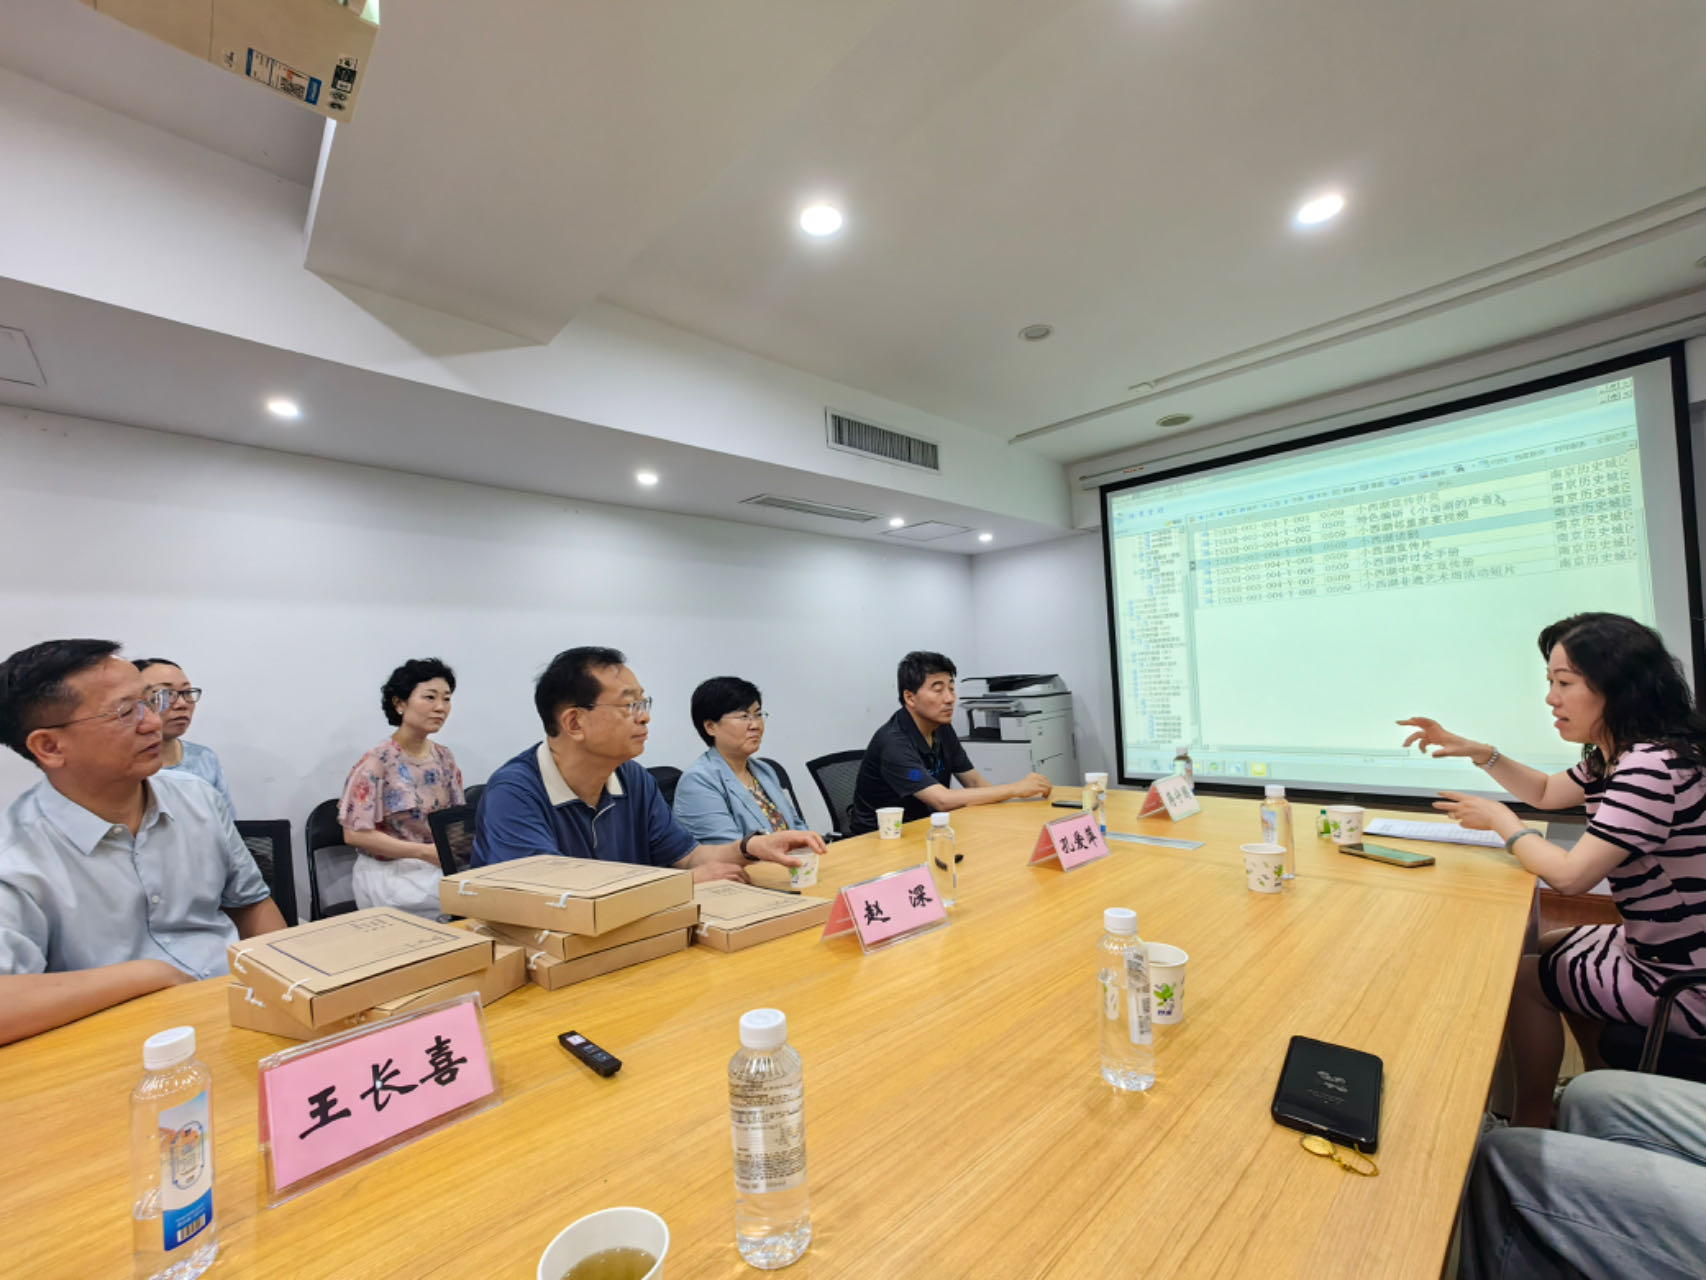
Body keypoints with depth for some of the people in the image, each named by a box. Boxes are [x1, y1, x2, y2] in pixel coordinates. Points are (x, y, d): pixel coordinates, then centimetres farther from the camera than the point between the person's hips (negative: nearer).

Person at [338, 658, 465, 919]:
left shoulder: (444, 758, 6)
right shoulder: (377, 762, -11)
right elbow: (355, 834, -13)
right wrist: (425, 851, -20)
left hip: (437, 866, 6)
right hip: (388, 872, -6)